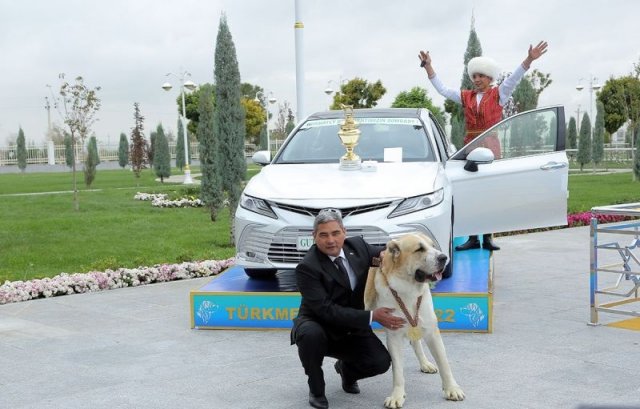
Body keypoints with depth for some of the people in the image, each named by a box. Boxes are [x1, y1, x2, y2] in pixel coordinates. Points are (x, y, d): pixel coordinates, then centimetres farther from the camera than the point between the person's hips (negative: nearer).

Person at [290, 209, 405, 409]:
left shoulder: (357, 245, -6)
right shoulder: (306, 268, -24)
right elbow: (326, 310, -29)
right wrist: (372, 316, -33)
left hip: (352, 328, 4)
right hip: (319, 327, -4)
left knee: (381, 362, -19)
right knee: (311, 335, -38)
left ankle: (346, 369, 17)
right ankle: (316, 389, -9)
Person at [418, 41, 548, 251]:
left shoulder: (498, 94, 5)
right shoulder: (466, 96, 14)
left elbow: (513, 79, -8)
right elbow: (442, 89, 15)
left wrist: (529, 60, -22)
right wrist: (428, 67, 13)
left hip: (490, 147, -3)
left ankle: (487, 237, 0)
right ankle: (472, 238, 4)